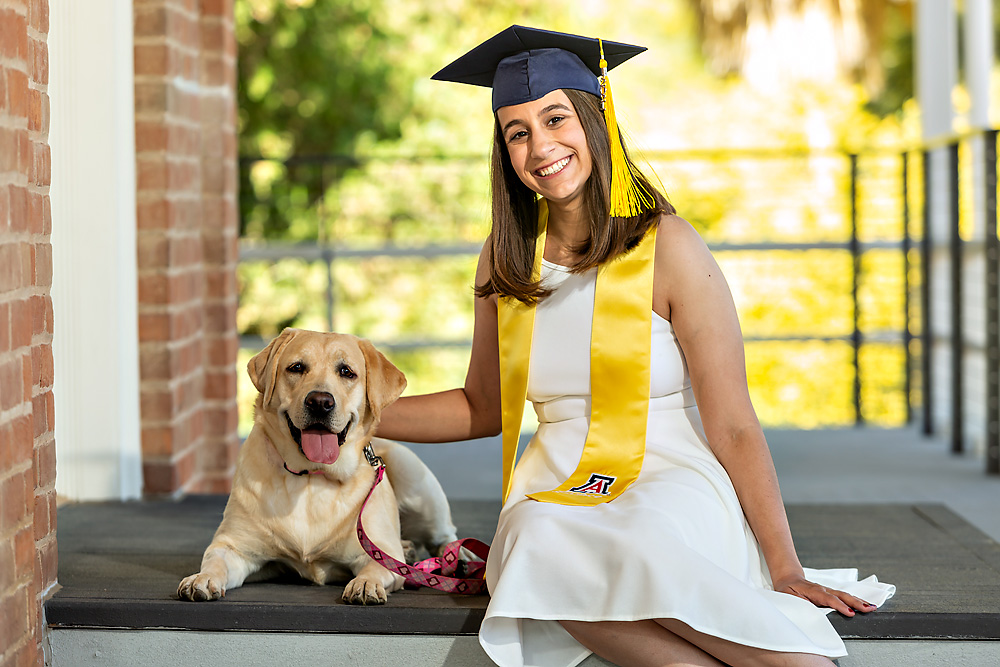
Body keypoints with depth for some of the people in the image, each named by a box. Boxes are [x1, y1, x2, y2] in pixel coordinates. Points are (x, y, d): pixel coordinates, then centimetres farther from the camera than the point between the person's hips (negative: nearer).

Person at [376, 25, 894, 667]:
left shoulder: (667, 246, -5)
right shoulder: (505, 260, 9)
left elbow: (733, 427, -7)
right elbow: (482, 408, 21)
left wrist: (785, 568, -14)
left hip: (673, 478, -4)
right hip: (557, 493, 4)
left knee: (627, 553, -40)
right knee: (541, 545, -35)